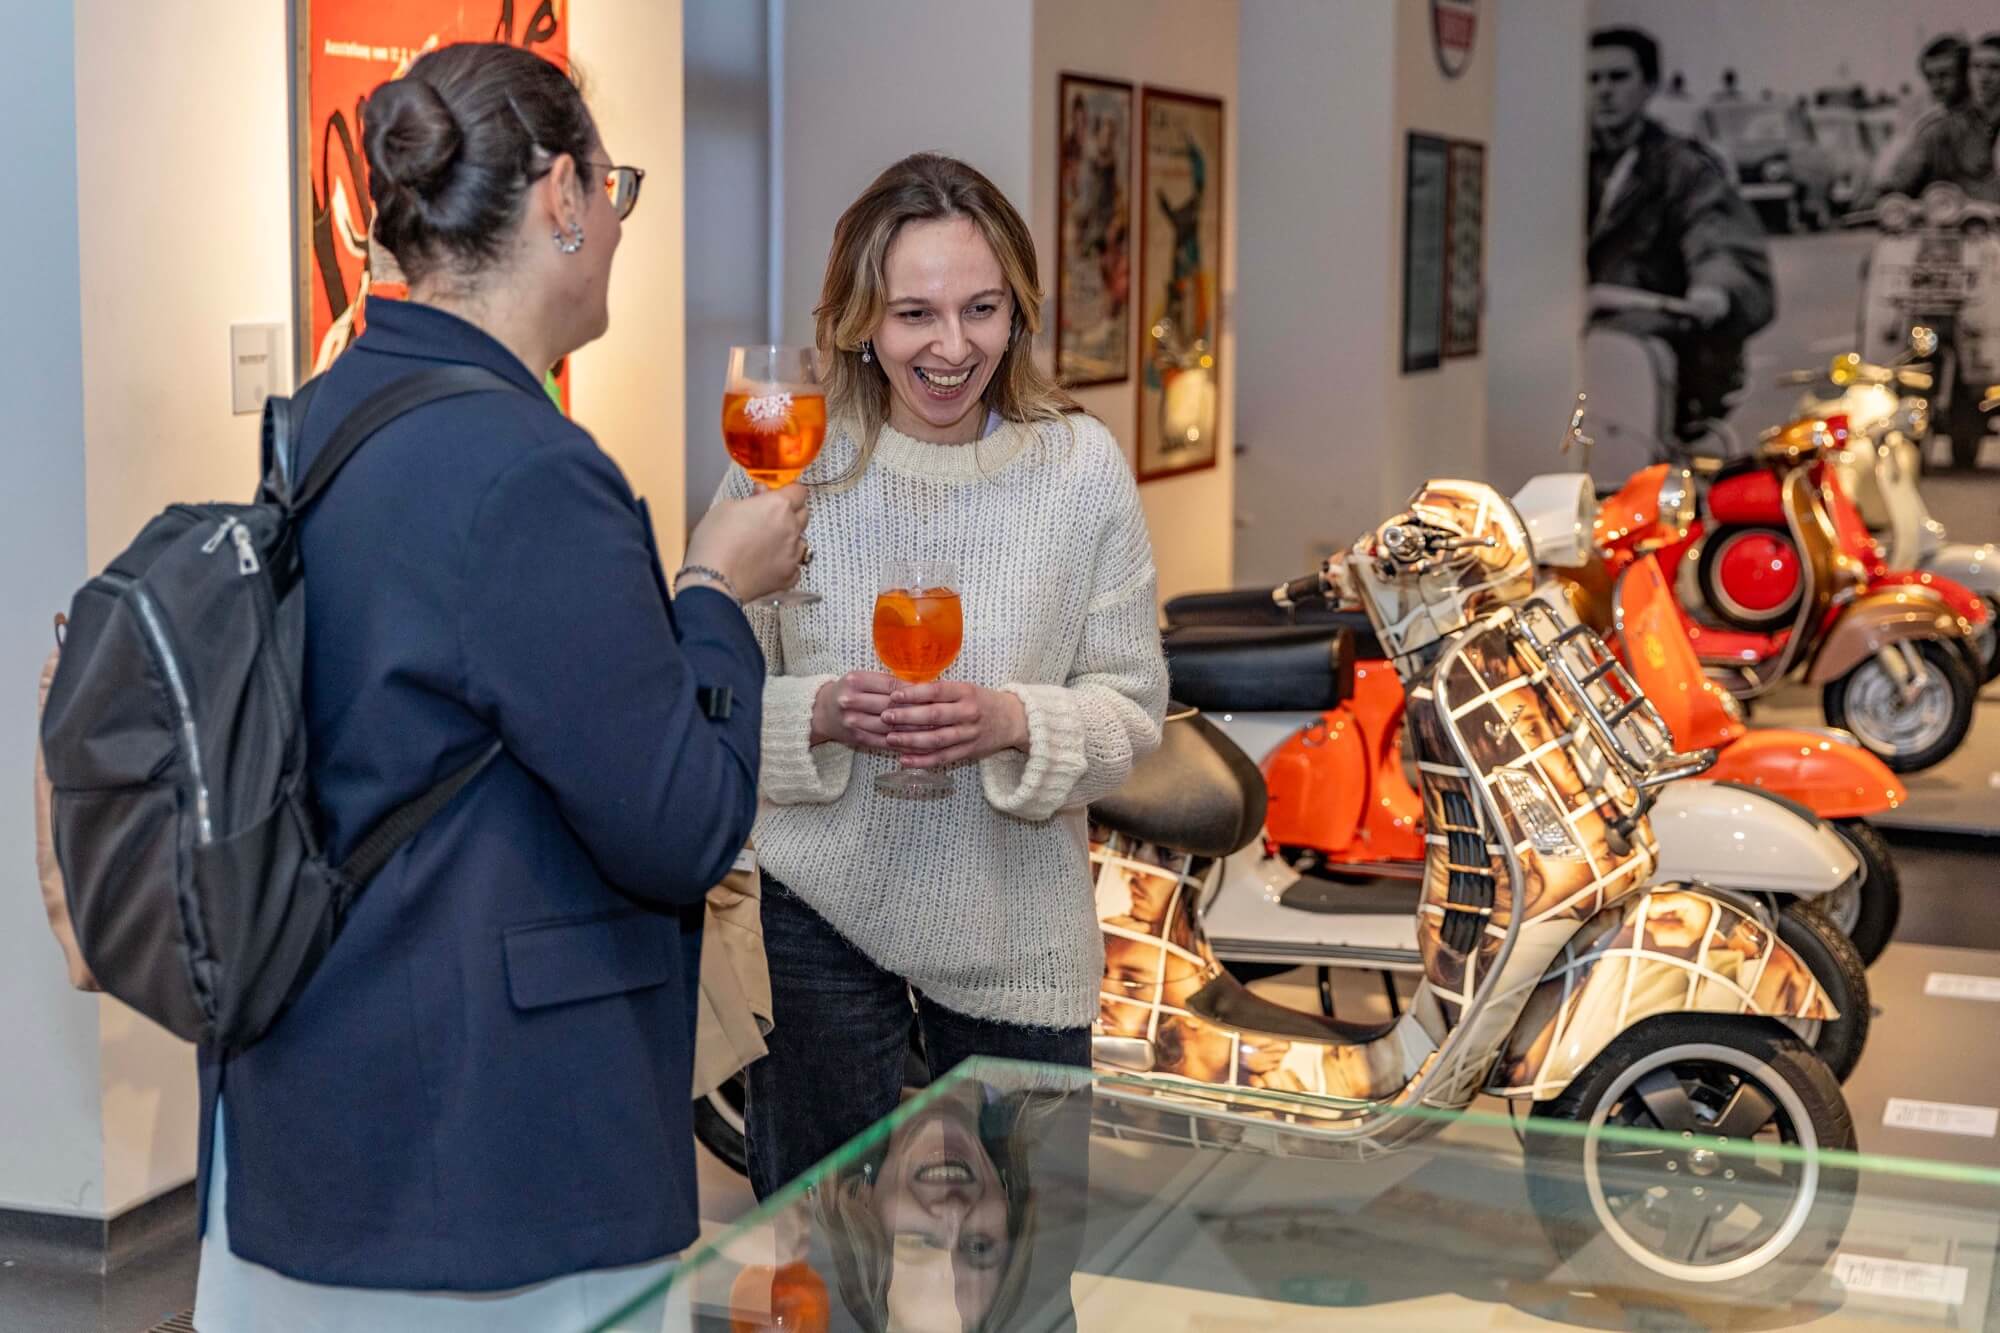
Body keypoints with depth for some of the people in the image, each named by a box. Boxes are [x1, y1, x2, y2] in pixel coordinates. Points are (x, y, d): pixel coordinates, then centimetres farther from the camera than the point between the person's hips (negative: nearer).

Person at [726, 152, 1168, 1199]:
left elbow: (1133, 708, -2)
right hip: (818, 915, -1)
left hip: (1019, 926, 1)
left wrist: (1013, 722, -21)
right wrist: (819, 715, -21)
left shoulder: (1082, 466, -5)